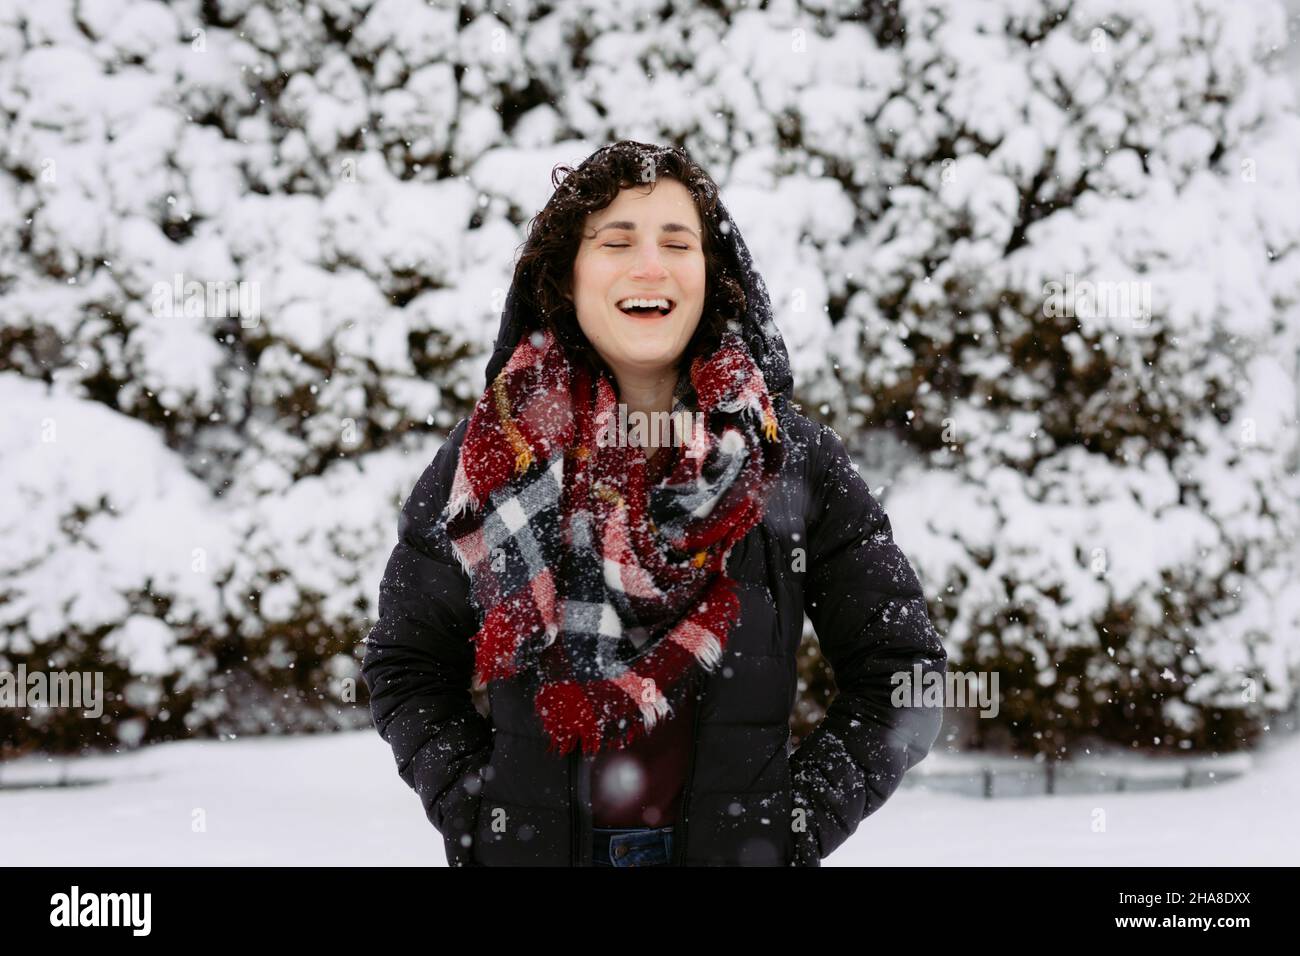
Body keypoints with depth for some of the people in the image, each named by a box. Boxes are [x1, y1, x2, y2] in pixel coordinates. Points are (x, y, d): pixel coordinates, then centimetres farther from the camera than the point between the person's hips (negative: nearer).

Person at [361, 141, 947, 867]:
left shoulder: (793, 459, -2)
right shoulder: (489, 459, 0)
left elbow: (902, 675, 2)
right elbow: (407, 666, 7)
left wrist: (802, 817, -7)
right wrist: (474, 810, -5)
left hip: (738, 847, 0)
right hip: (533, 845, 1)